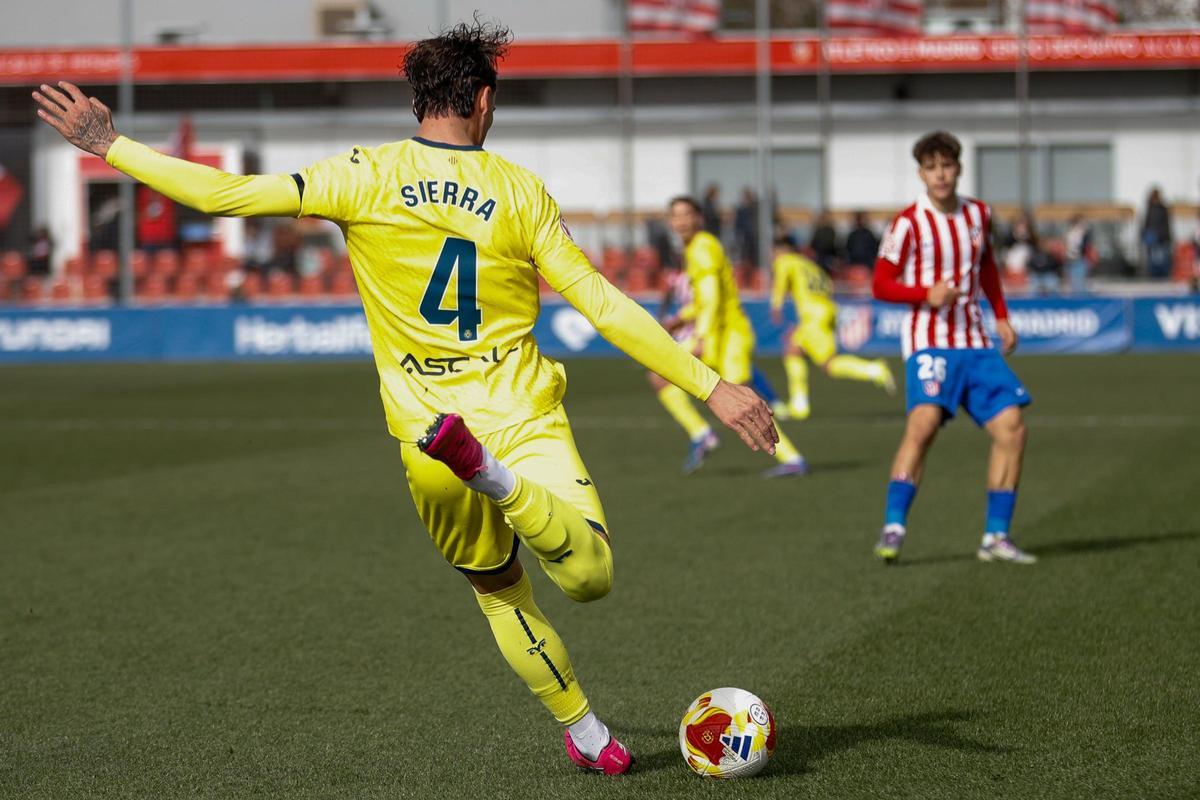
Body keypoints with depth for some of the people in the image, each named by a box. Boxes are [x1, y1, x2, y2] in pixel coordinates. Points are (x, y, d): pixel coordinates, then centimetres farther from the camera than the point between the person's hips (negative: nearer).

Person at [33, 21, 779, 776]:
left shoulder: (368, 177, -2)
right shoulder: (520, 191, -1)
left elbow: (236, 194, -7)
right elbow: (605, 305, -4)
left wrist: (112, 147, 2)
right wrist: (711, 385, 0)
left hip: (425, 436, 2)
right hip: (524, 416, -2)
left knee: (502, 594, 21)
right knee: (590, 576, -17)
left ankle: (587, 734, 22)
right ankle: (497, 479, -38)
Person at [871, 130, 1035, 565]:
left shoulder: (978, 215, 10)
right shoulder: (909, 223, -7)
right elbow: (881, 284, -5)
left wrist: (1001, 317, 19)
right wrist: (927, 294, -20)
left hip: (975, 342, 6)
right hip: (928, 341, -6)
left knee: (1011, 427, -4)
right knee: (924, 422, -26)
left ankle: (996, 536, 5)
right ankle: (892, 529, -24)